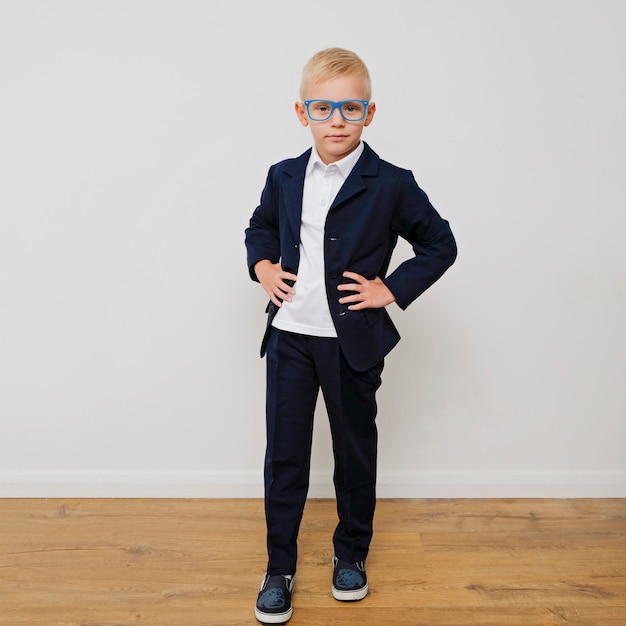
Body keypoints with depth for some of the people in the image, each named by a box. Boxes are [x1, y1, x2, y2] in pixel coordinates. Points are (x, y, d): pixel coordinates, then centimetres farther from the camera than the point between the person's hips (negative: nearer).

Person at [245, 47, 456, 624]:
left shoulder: (391, 185, -7)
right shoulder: (284, 177, 4)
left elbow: (441, 244, 1)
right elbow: (260, 226, 22)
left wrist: (393, 288, -8)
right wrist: (262, 266, 4)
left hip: (353, 342, -2)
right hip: (289, 337, 3)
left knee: (355, 452, 14)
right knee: (284, 457, 7)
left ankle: (352, 555, 37)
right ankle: (280, 569, 25)